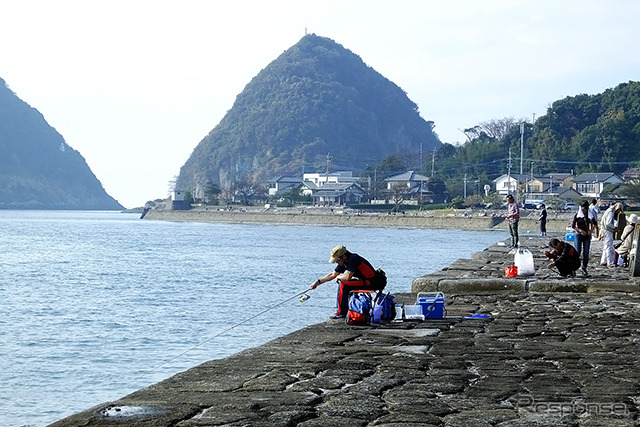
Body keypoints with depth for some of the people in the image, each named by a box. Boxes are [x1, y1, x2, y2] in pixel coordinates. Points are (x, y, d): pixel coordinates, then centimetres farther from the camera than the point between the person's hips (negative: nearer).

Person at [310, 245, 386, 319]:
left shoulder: (353, 259, -21)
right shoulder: (344, 262, 7)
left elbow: (348, 277, -25)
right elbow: (332, 275, 15)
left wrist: (338, 277, -5)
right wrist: (318, 282, 11)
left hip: (372, 283, -10)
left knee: (344, 284, -18)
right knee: (342, 282, 14)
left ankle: (341, 313, -13)